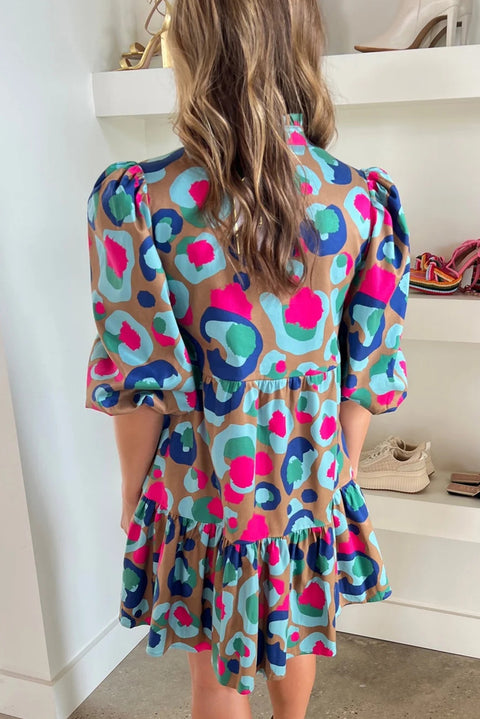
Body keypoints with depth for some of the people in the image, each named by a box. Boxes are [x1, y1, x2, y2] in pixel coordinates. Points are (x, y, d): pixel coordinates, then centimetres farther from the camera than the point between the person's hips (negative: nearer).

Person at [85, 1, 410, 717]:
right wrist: (340, 472, 10)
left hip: (200, 486, -2)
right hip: (310, 477, 3)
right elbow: (366, 376, -5)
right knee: (295, 633, 30)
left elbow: (138, 382, -16)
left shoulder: (136, 201, -21)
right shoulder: (363, 202, -12)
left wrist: (134, 495, 0)